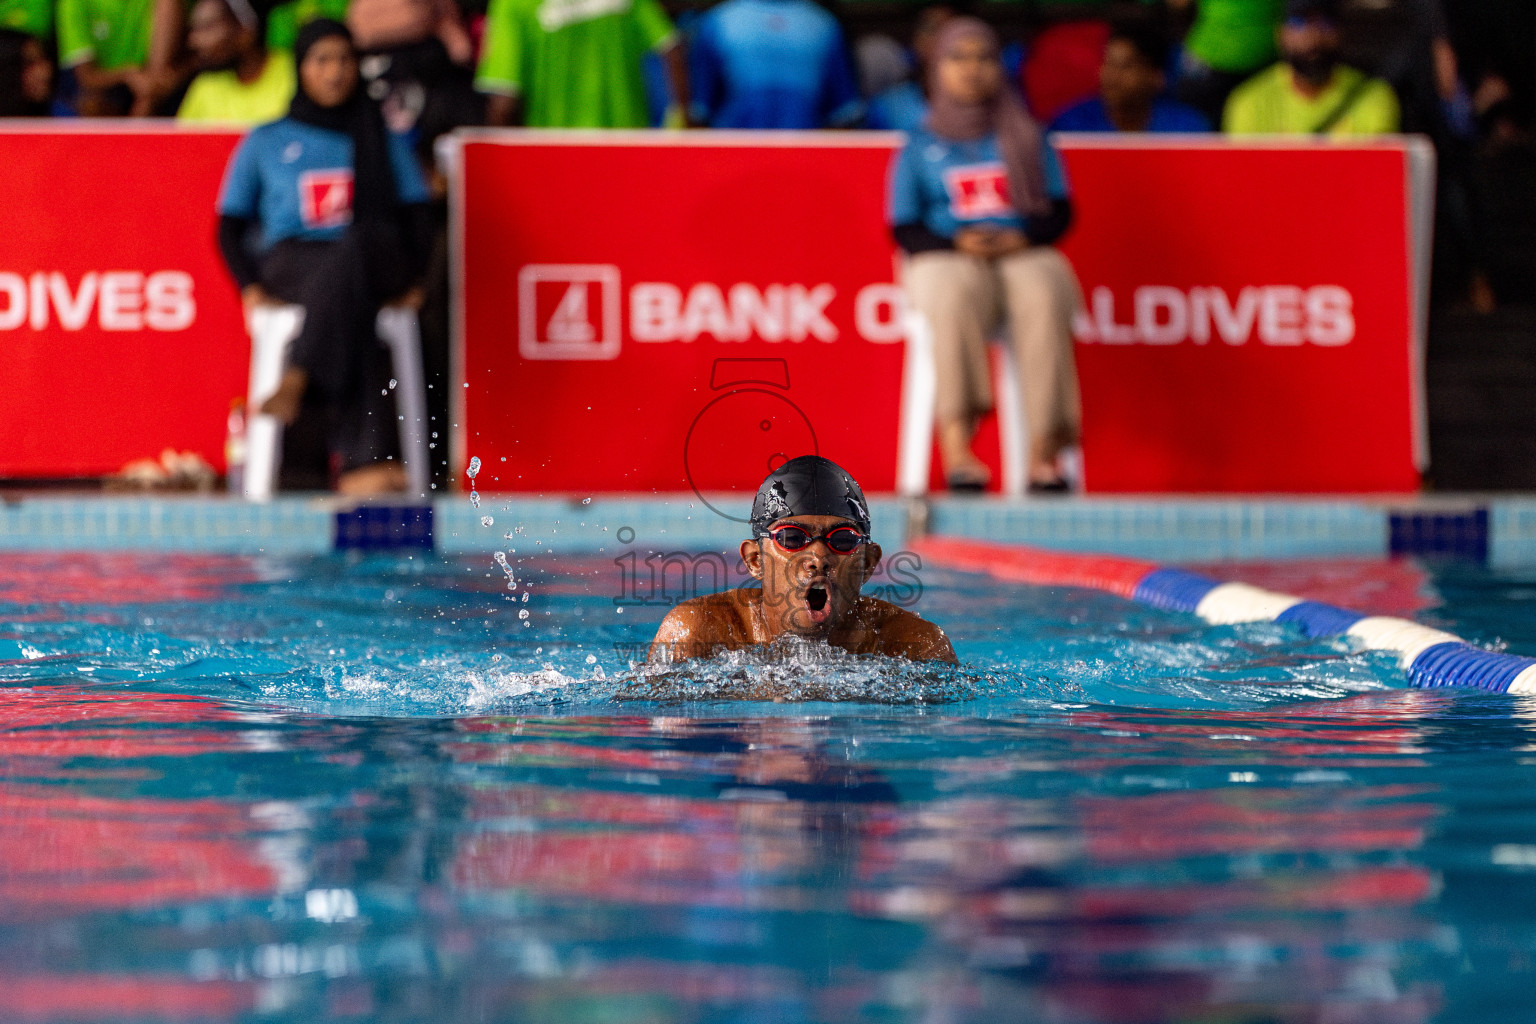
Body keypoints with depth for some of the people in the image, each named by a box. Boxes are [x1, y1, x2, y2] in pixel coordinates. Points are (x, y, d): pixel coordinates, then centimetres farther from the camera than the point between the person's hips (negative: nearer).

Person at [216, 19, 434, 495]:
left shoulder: (385, 141, 25)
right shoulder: (264, 143, 22)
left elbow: (418, 220, 16)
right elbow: (230, 227, 17)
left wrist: (408, 277, -5)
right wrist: (251, 285, -3)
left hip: (376, 262, 1)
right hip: (290, 264, -1)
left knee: (358, 242, -42)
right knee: (351, 307, -41)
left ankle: (296, 380, -55)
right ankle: (359, 460, -58)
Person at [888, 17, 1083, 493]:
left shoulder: (1028, 139, 20)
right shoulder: (920, 147, 17)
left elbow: (1060, 212, 13)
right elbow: (904, 229, 9)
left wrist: (1021, 237, -9)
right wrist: (958, 242, -11)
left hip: (1025, 256, 1)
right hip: (946, 259, -1)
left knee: (1044, 300, -37)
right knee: (955, 300, -40)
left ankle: (1044, 451, -42)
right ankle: (956, 446, -49)